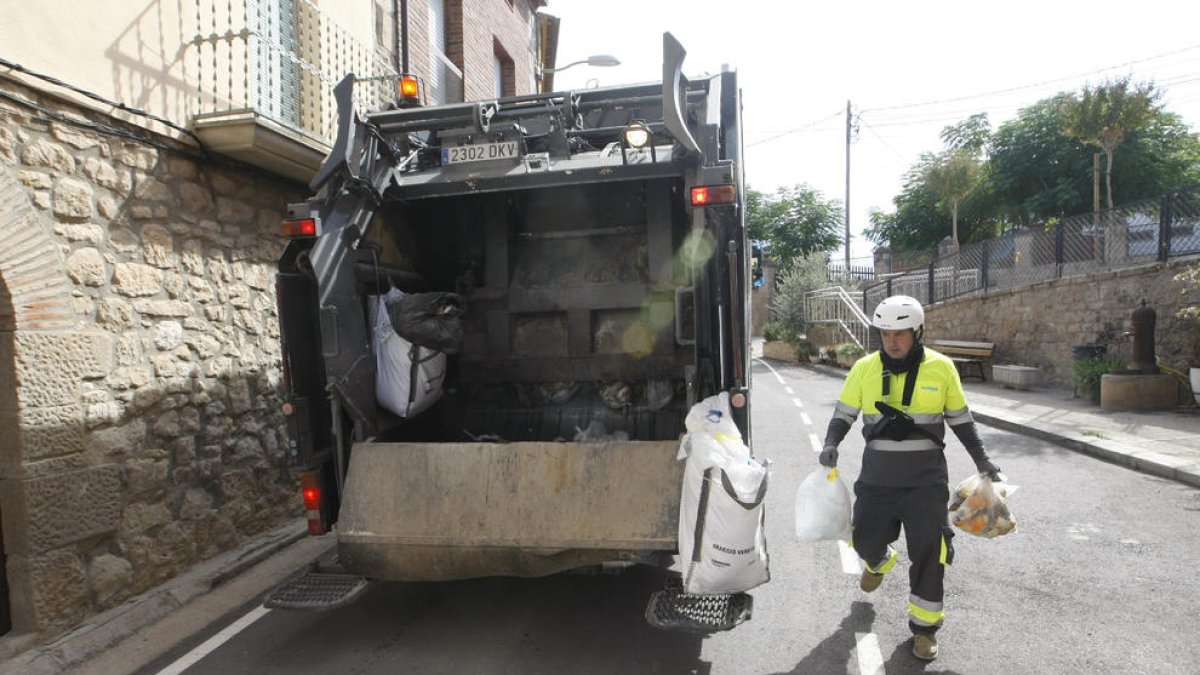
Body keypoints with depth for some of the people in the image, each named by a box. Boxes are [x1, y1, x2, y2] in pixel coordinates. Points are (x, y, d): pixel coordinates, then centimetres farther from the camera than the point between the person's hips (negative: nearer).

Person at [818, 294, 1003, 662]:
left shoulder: (941, 367, -5)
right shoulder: (865, 368, -5)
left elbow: (960, 417, 8)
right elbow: (844, 413, 1)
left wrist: (982, 459, 6)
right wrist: (830, 445, -15)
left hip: (926, 478, -1)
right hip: (877, 476, 1)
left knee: (929, 551, 1)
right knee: (866, 539, 11)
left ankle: (924, 625, 21)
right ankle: (879, 563, 49)